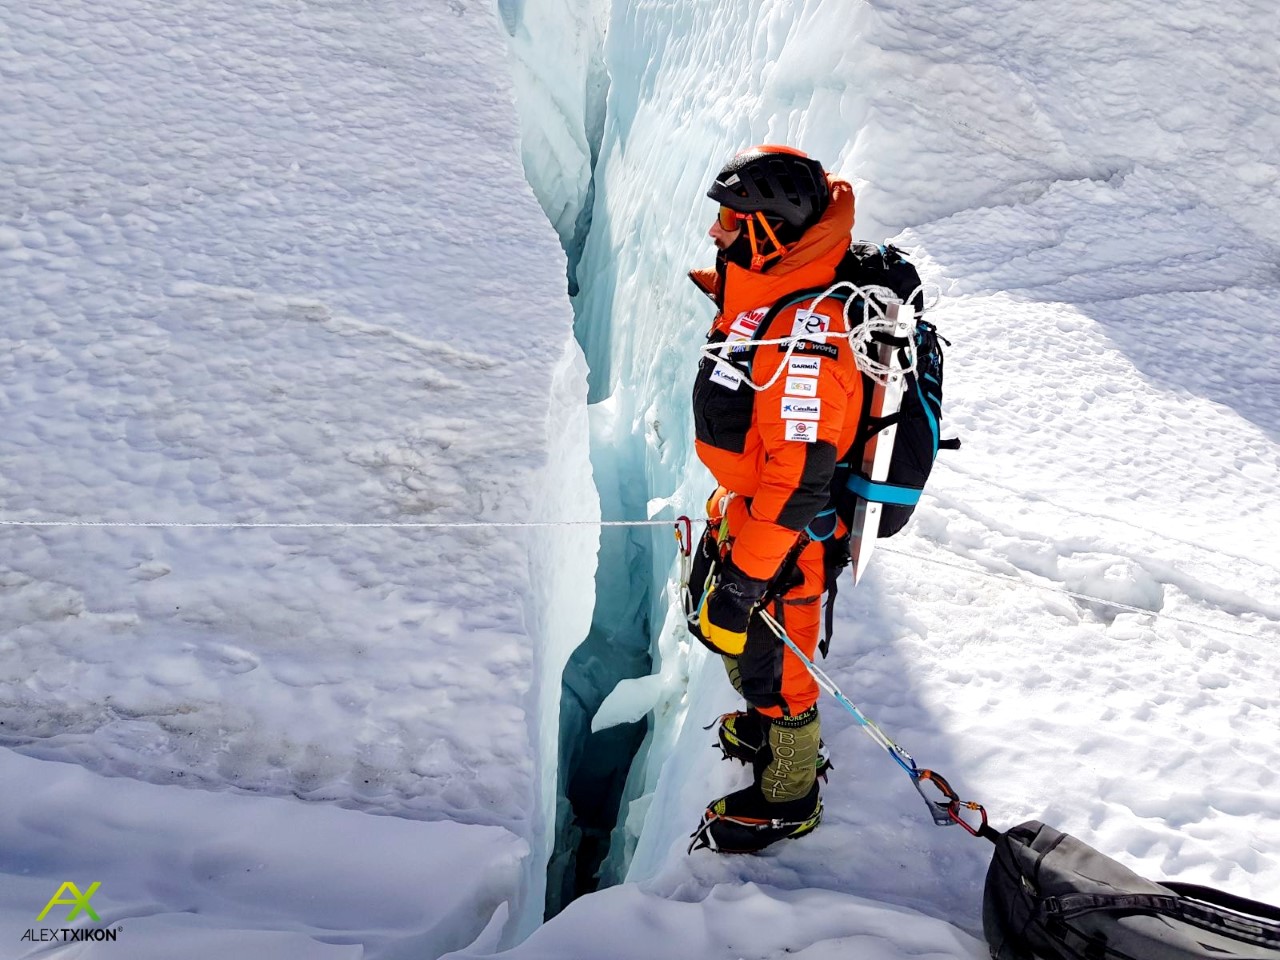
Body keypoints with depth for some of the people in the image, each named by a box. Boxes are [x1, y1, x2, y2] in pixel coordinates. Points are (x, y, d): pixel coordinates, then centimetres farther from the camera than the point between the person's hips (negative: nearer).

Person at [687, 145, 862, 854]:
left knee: (769, 663, 11)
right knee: (731, 637, 28)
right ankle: (767, 730, 55)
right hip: (745, 514, 9)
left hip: (783, 538, -9)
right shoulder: (761, 302, 0)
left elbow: (800, 475, -31)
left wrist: (749, 572, -25)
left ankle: (788, 799, 35)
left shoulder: (803, 330, -32)